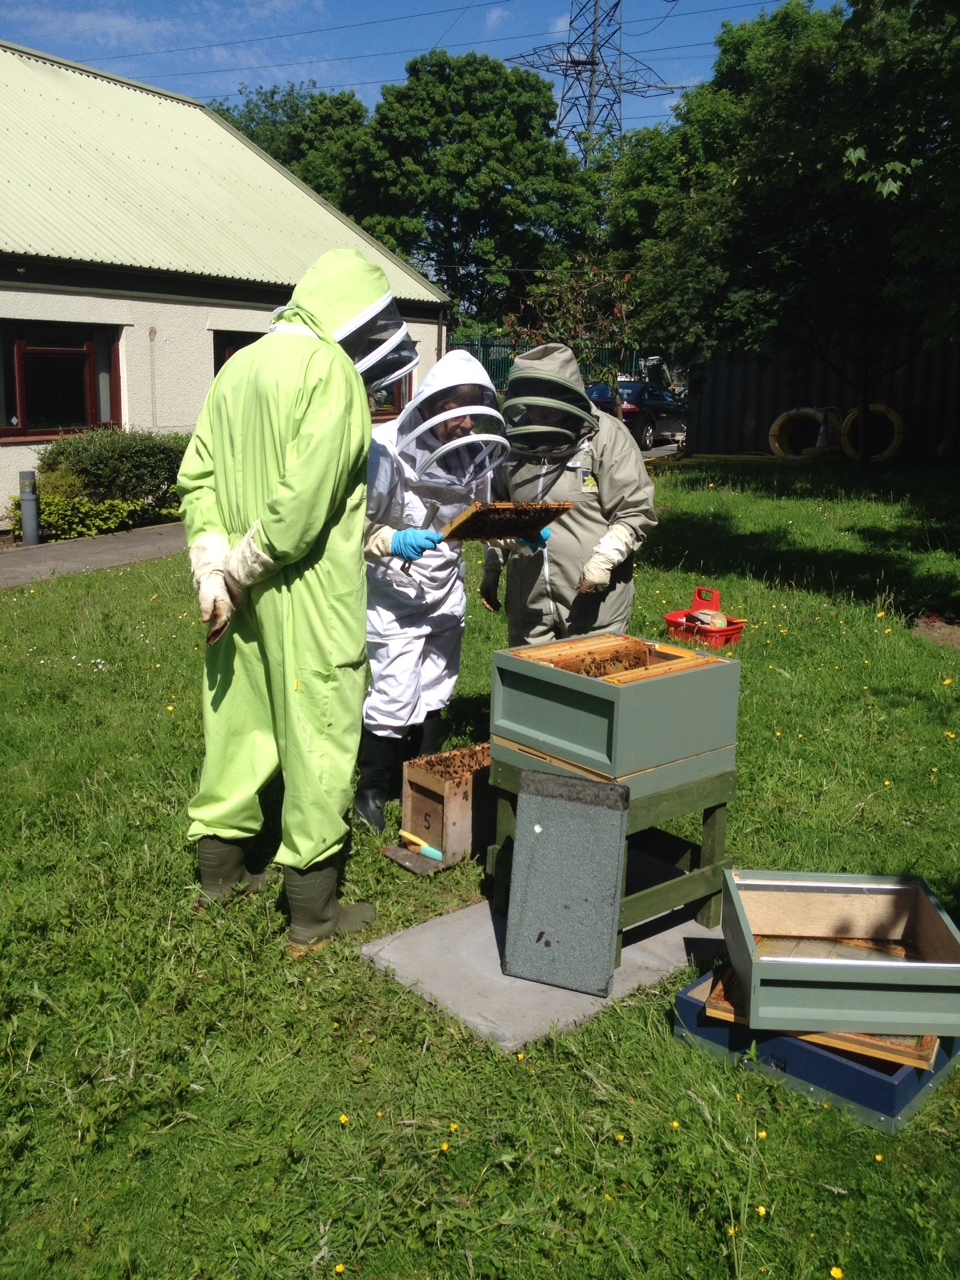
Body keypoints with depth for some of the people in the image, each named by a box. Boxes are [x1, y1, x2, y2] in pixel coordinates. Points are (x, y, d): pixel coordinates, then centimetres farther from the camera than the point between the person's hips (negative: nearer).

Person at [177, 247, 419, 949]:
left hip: (241, 588, 8)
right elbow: (306, 493, -21)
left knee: (239, 718, 19)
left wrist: (213, 567, 2)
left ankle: (221, 863, 35)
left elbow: (198, 474, 8)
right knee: (318, 734, 1)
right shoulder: (329, 368, -12)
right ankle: (313, 904, 11)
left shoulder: (240, 365, 13)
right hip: (308, 591, -8)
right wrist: (242, 568, -11)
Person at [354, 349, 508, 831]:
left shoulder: (477, 453, -4)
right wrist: (392, 542, -35)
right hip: (394, 591, -5)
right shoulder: (388, 449, -21)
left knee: (434, 693, 14)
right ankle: (371, 792, 15)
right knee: (394, 695, -6)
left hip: (446, 591, 6)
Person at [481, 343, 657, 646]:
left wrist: (605, 558, -19)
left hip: (594, 601, -4)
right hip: (529, 601, 5)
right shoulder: (517, 439, 8)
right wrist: (491, 569, 17)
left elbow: (636, 513, -7)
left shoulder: (607, 436, -7)